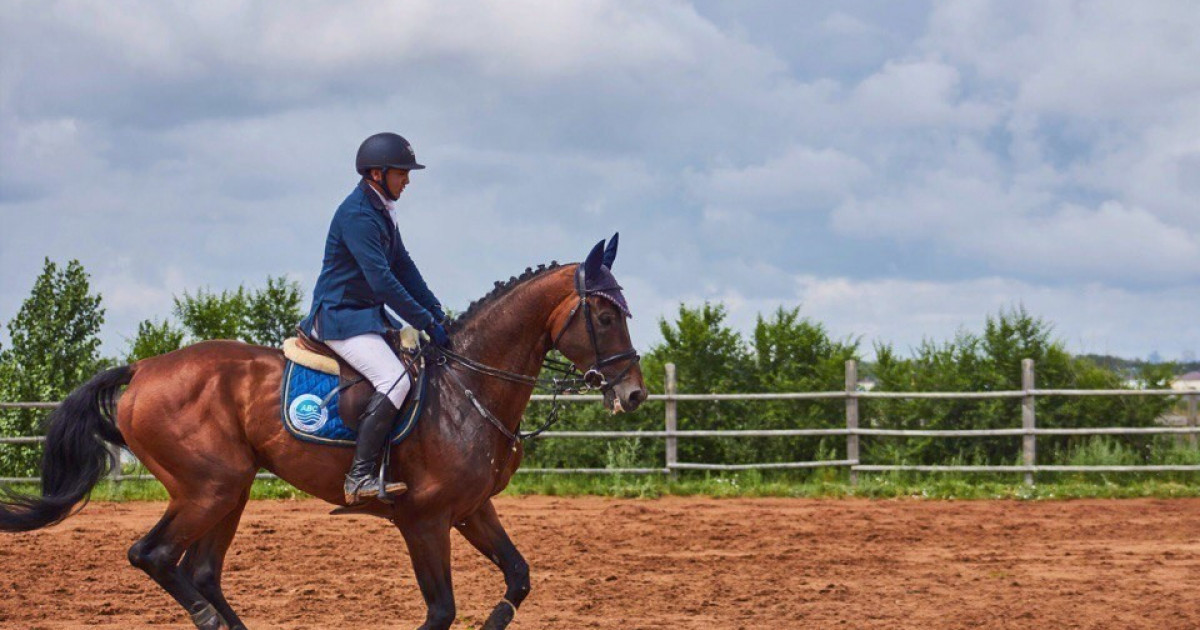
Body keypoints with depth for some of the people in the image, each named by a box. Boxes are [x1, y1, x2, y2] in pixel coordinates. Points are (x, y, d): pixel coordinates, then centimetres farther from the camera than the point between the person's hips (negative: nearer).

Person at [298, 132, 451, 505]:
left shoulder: (383, 212, 13)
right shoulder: (356, 215, -19)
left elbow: (404, 269, 17)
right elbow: (382, 280, -24)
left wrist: (439, 316, 8)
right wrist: (426, 323, -22)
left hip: (370, 315, 11)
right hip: (340, 317, -11)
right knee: (395, 380, -26)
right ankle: (360, 477, -28)